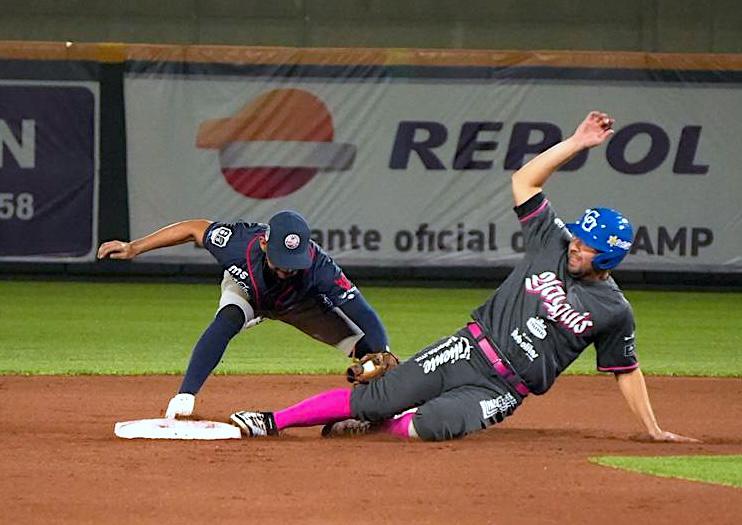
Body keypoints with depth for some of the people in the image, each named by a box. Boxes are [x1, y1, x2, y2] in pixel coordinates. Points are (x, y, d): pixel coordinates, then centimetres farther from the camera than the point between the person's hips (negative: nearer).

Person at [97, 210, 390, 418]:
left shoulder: (319, 269, -44)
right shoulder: (239, 244, -42)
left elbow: (365, 316, -46)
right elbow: (196, 228, -23)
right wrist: (134, 248, -22)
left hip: (304, 302, 0)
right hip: (245, 289, 0)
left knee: (365, 348, -15)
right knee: (228, 319, -35)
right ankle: (183, 400, -32)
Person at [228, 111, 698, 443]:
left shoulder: (614, 311, -1)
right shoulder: (553, 244, 5)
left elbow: (627, 371, 7)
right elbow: (524, 180, 4)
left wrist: (654, 431, 5)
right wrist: (577, 143, -3)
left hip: (502, 389, -3)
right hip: (470, 349, 3)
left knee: (429, 425, -30)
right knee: (377, 396, -9)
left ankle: (377, 422, 0)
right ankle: (272, 421, -3)